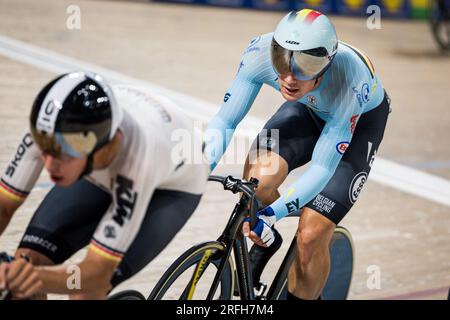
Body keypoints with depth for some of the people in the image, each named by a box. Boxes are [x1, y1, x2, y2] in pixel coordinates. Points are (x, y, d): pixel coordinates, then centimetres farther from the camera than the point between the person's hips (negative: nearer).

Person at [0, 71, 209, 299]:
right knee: (28, 258, -16)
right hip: (101, 176, 4)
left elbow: (97, 272, -39)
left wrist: (40, 277, -58)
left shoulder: (136, 158, -43)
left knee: (86, 292, -23)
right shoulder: (50, 132, -34)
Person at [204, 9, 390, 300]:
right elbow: (224, 121, -24)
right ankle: (264, 243, 6)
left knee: (311, 238, -15)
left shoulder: (349, 81, -41)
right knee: (256, 180, -26)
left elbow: (322, 169, -38)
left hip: (360, 121, -3)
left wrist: (273, 213, -50)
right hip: (309, 109, 3)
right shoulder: (261, 52, -32)